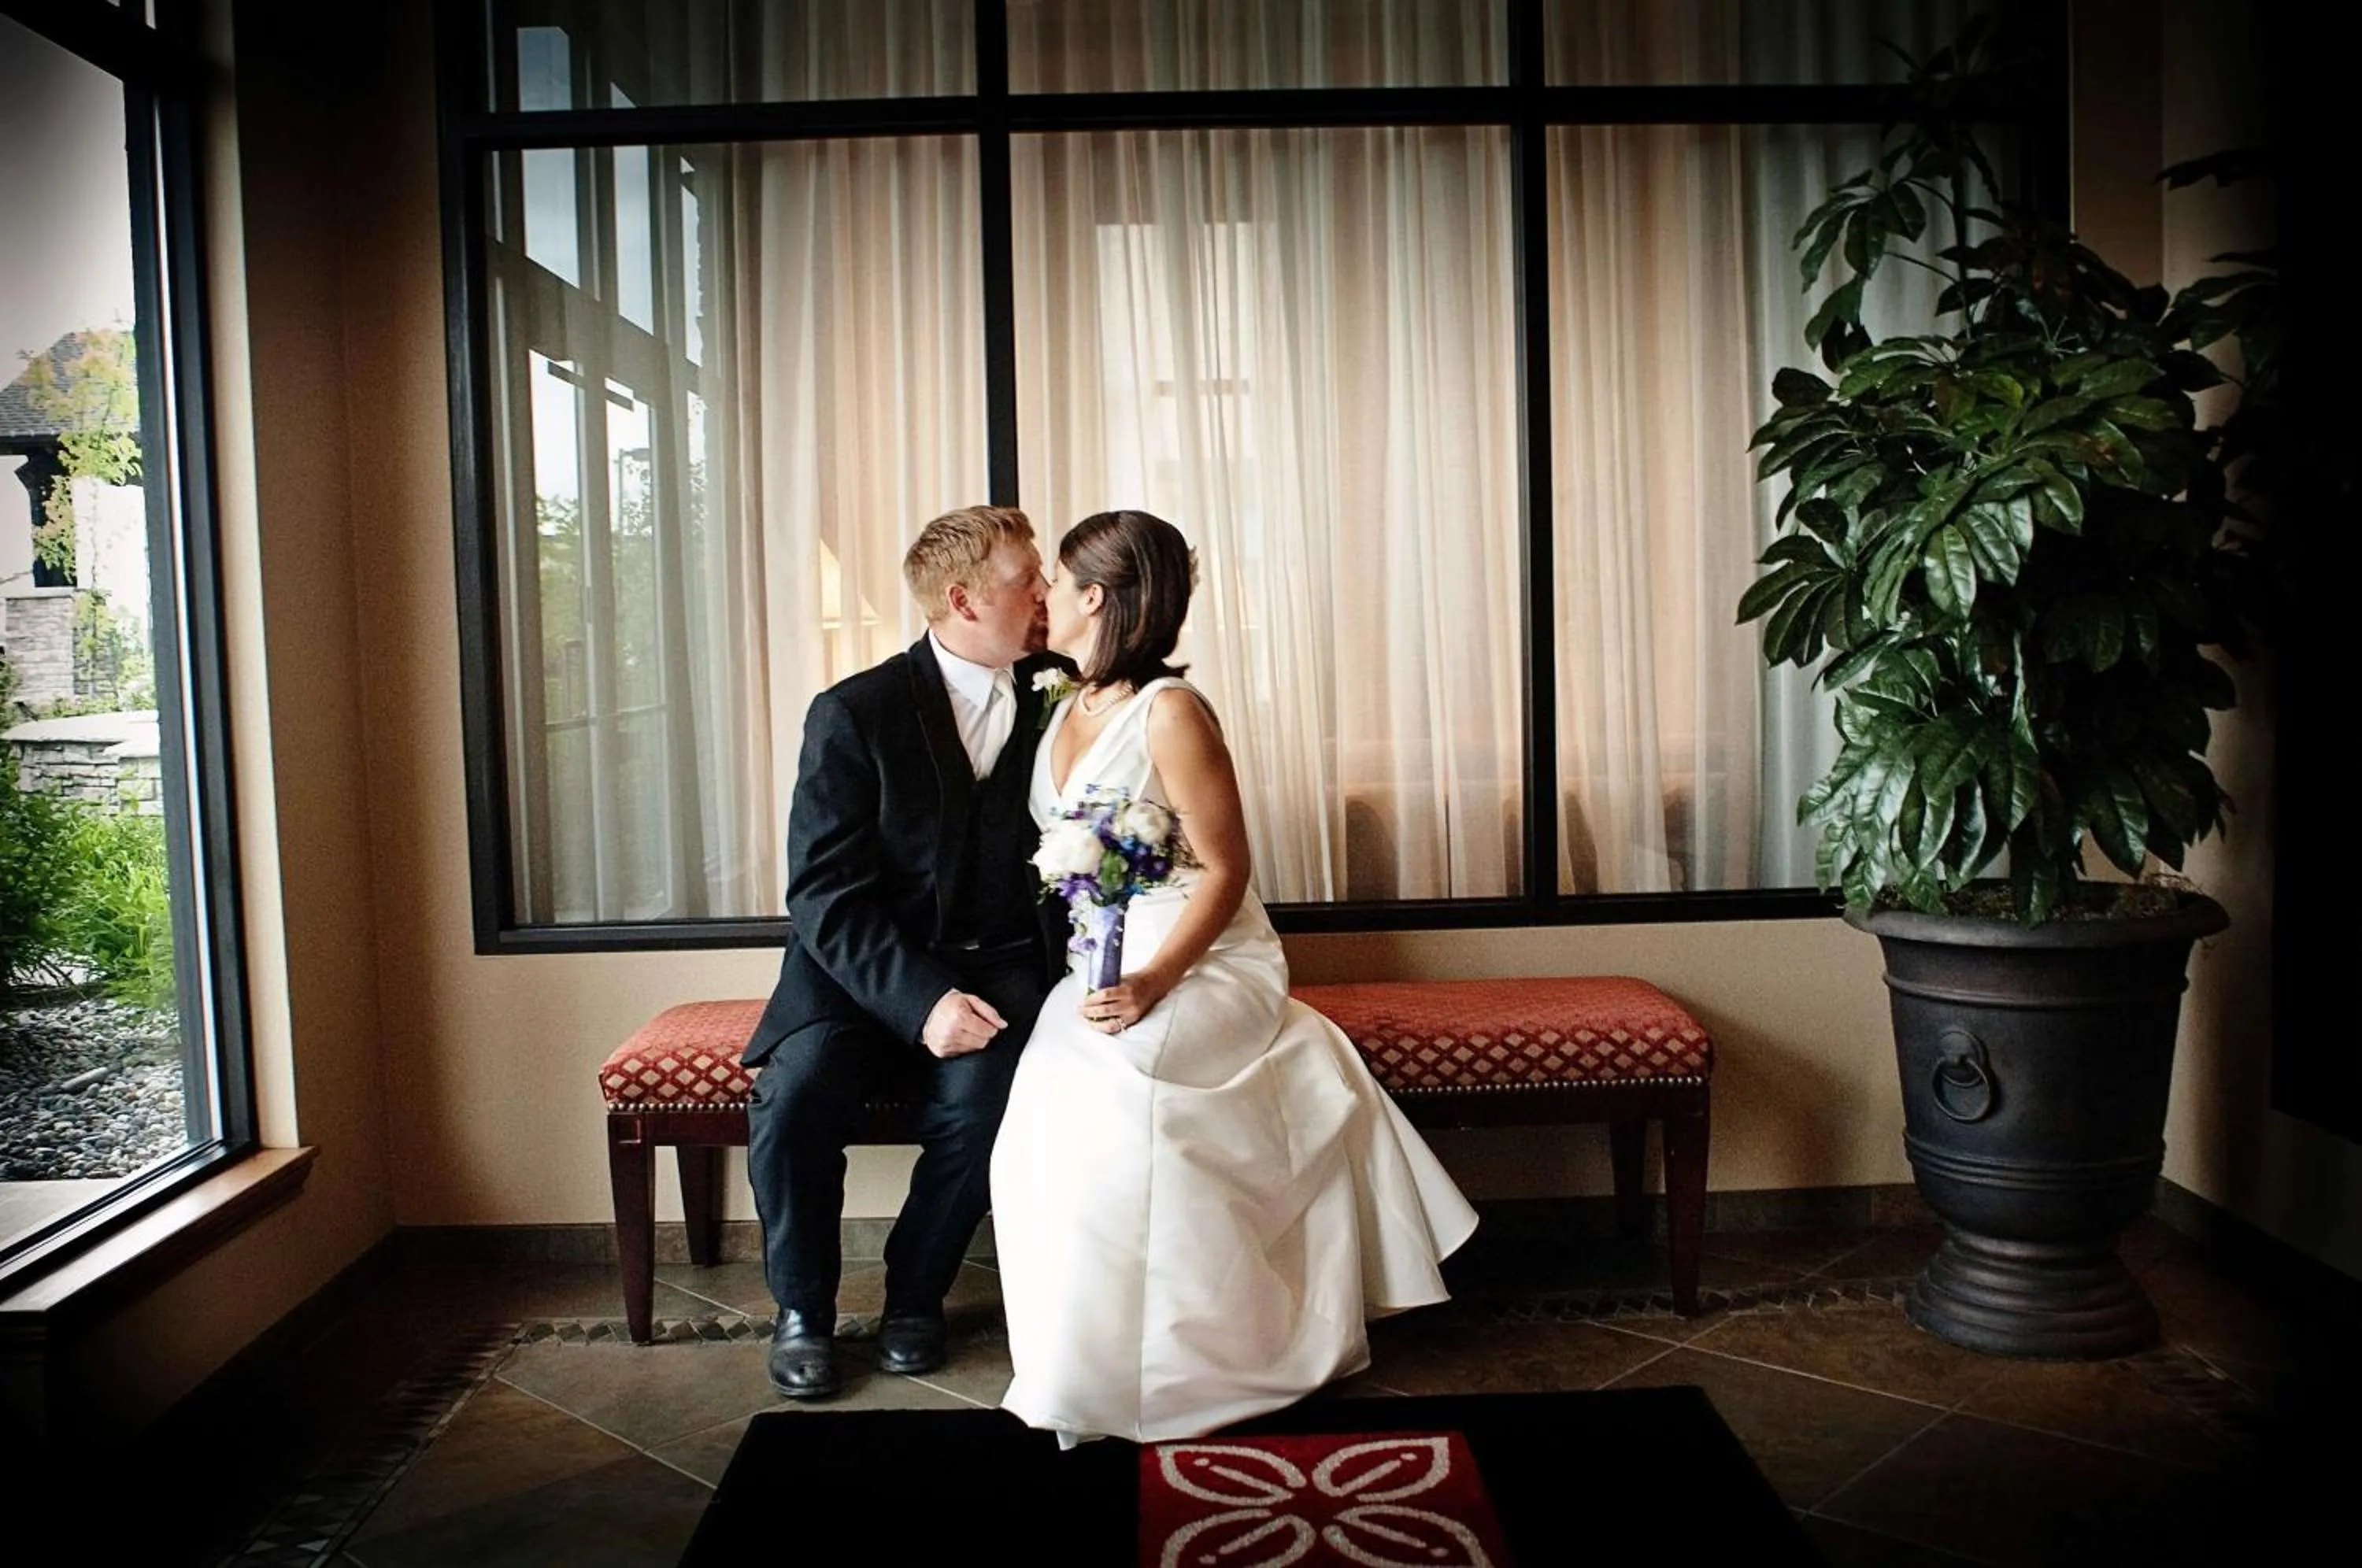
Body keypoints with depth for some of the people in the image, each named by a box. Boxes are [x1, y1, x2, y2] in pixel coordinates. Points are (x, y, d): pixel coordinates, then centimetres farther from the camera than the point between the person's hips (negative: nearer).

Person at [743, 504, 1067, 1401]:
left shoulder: (1056, 703, 4)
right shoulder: (853, 716, -7)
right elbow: (824, 895, -14)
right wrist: (921, 999, -26)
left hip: (998, 968, 2)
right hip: (865, 970, -1)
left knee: (979, 1099, -28)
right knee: (794, 1097, -27)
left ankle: (915, 1294, 0)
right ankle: (802, 1309, 1)